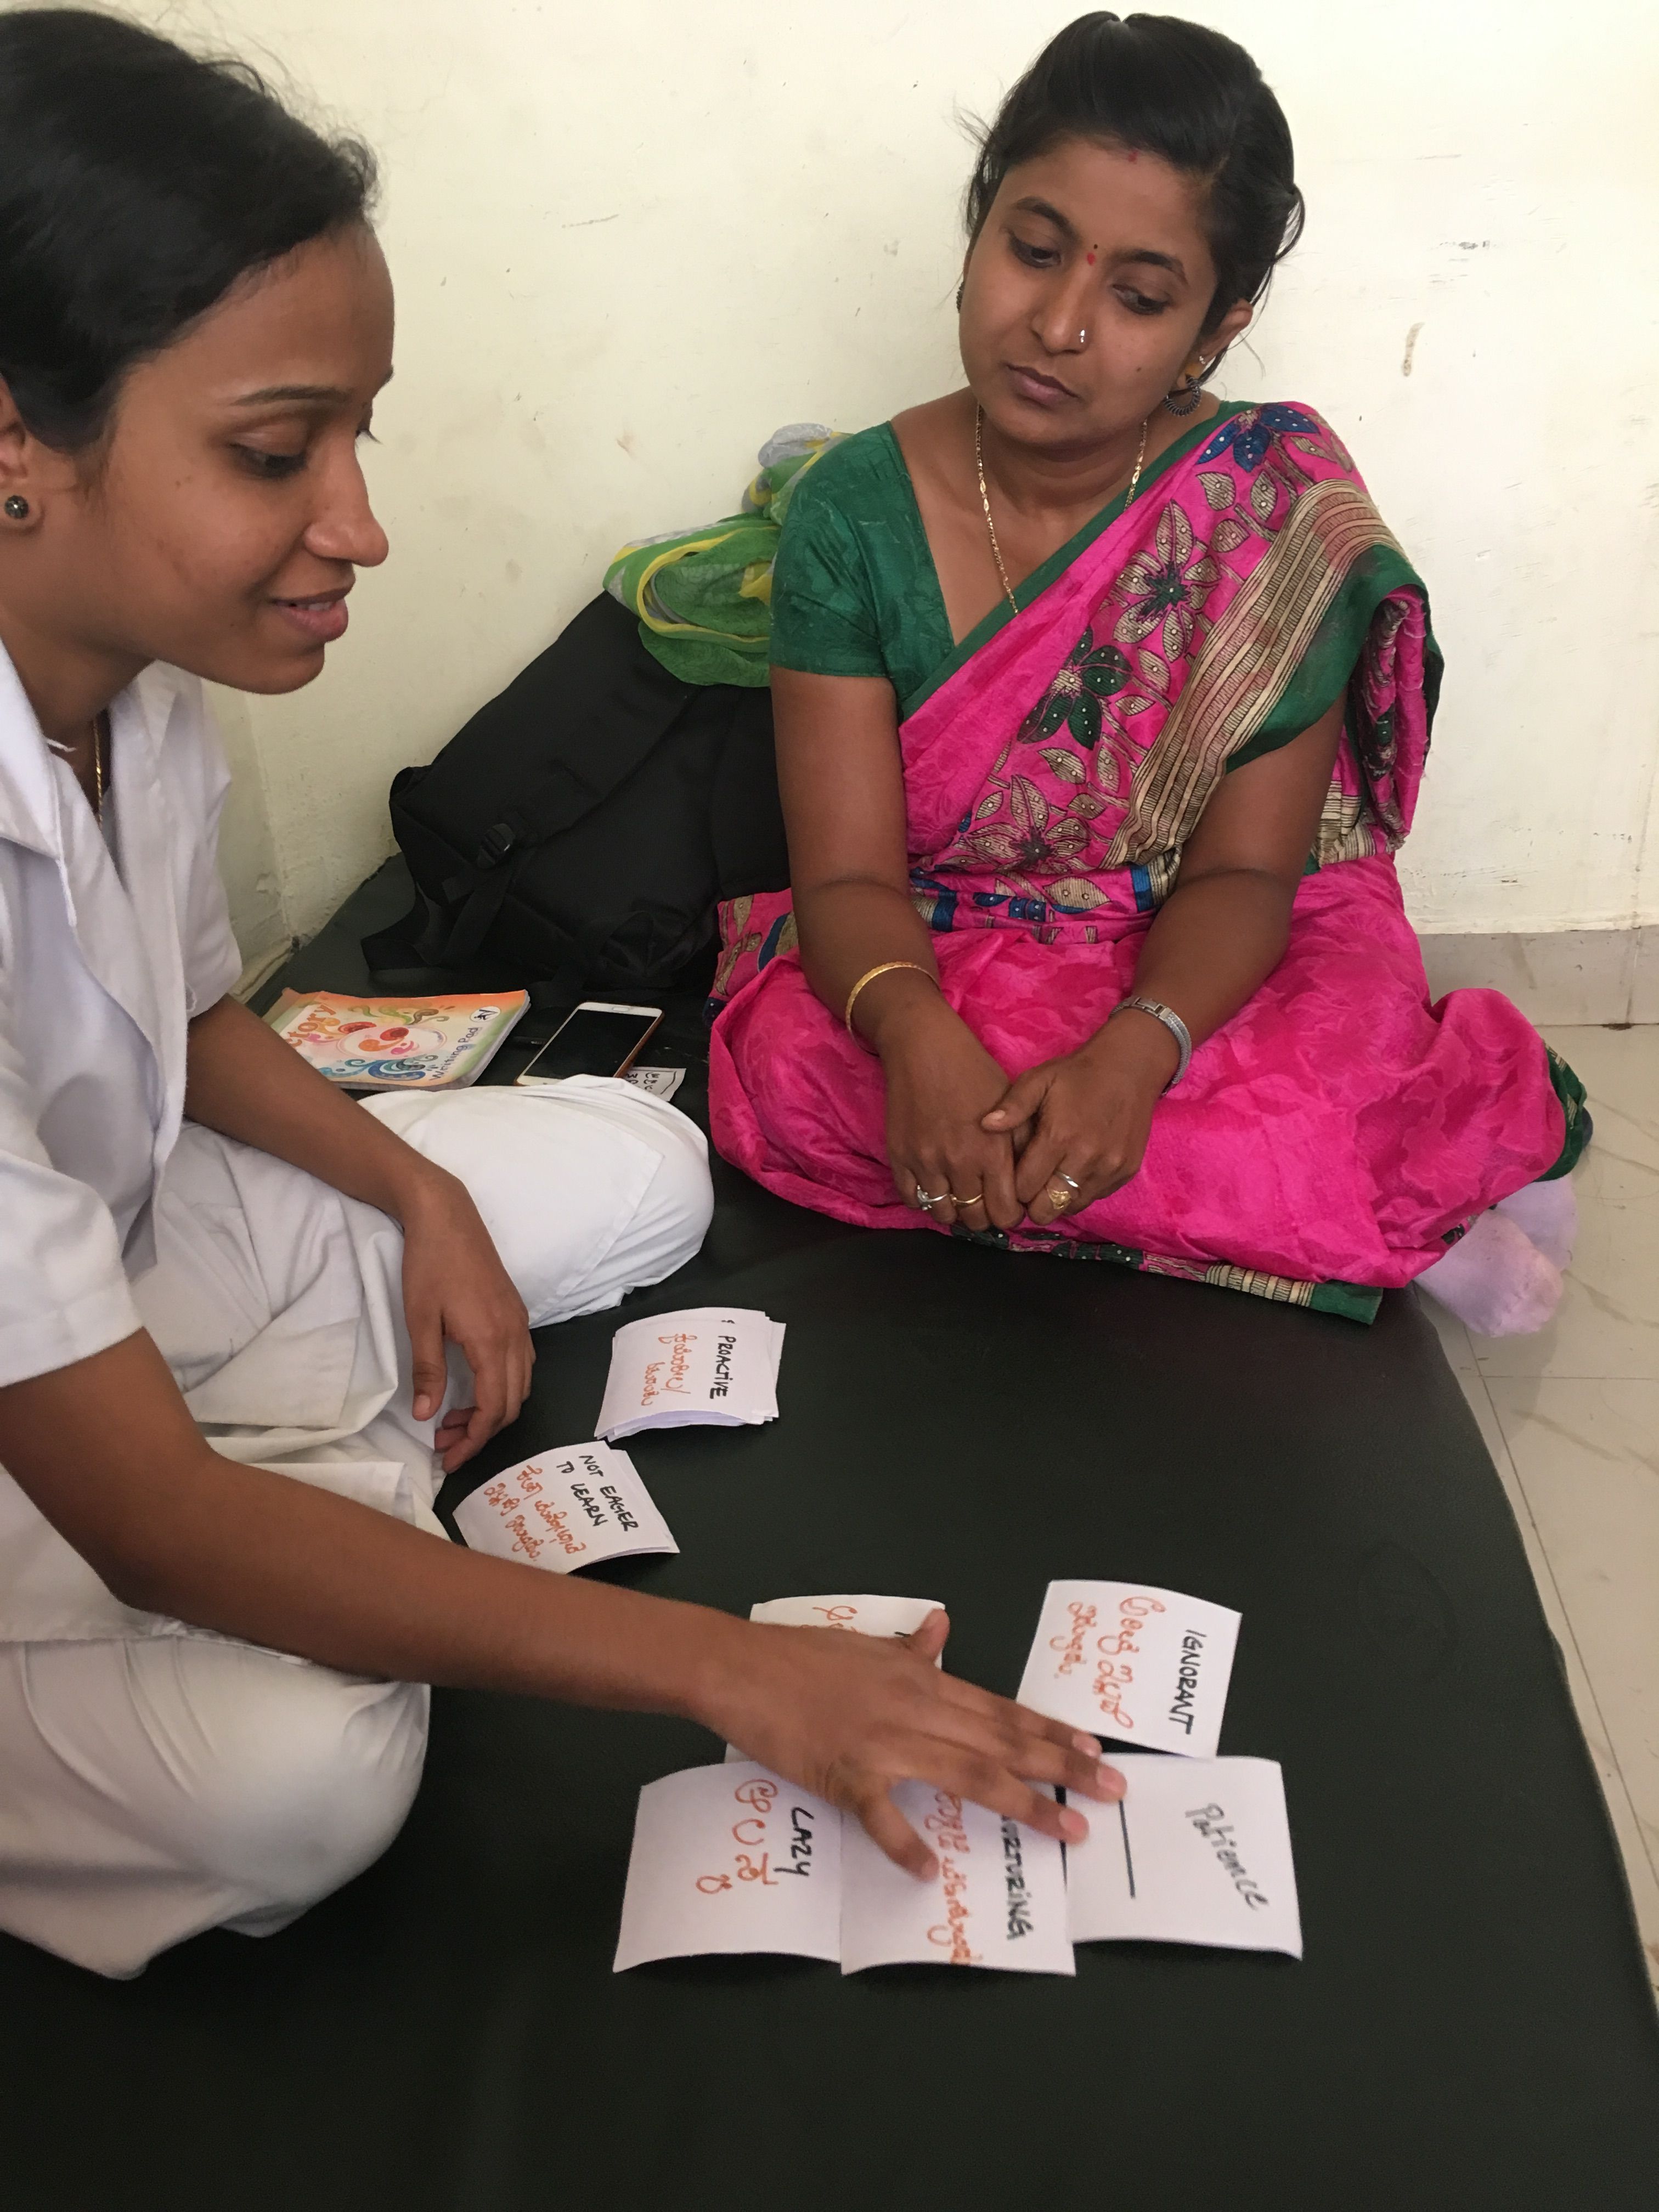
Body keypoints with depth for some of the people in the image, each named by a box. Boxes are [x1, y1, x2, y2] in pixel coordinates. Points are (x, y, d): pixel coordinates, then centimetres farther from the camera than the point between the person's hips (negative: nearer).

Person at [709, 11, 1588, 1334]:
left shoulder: (1283, 510, -10)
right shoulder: (856, 511, -8)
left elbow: (1243, 869, -13)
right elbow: (850, 872, -13)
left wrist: (1137, 1050, -35)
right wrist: (915, 1031, -36)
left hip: (1204, 967, -2)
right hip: (938, 966, 3)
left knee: (1354, 1068, -37)